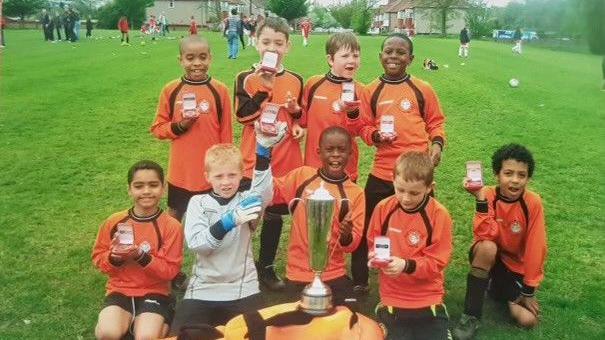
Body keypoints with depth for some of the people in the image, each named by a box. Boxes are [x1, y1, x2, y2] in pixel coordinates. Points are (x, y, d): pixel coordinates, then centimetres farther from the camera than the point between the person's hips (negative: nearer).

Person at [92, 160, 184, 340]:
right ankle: (128, 322, 6)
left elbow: (170, 270, -8)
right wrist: (114, 257, -13)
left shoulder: (171, 226, -7)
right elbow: (98, 257, 10)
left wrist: (142, 257, -22)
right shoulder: (114, 222, 0)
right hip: (120, 290, 2)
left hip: (154, 292, -2)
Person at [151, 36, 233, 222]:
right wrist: (179, 126, -16)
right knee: (174, 218, 16)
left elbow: (226, 132, -1)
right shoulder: (170, 90, -4)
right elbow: (157, 128, 3)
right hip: (180, 171, 1)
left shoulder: (220, 90, -7)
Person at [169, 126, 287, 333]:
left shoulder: (246, 200, 0)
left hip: (243, 291, 0)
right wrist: (229, 221, -27)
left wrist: (263, 148, -38)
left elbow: (264, 190, -23)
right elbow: (195, 244, -13)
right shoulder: (198, 202, 2)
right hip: (203, 290, 1)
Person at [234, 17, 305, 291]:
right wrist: (265, 87, -24)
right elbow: (243, 114, -18)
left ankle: (266, 267, 29)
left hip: (286, 161, 3)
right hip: (255, 160, -3)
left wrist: (297, 111, -6)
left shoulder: (295, 80, 5)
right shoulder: (246, 78, -5)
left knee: (274, 215, 13)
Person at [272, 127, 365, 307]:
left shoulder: (355, 193, -3)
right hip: (297, 276, 0)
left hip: (334, 276, 0)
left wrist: (347, 235, -26)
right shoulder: (302, 176, -3)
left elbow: (352, 245, -3)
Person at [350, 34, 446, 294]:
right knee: (367, 227, 5)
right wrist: (375, 136, -13)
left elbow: (436, 122, 9)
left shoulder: (422, 89, 2)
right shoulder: (372, 90, 4)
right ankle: (359, 283, 22)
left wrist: (437, 143, -9)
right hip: (383, 171, 1)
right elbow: (365, 126, 7)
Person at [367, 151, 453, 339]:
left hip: (428, 300, -1)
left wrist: (406, 265, -27)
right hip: (392, 299, 1)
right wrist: (375, 256, -15)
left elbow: (437, 262, -12)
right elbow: (372, 244, 8)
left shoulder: (439, 214, -13)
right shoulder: (383, 208, -6)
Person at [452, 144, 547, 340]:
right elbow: (486, 236, -30)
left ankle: (503, 292, 16)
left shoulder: (533, 203, -18)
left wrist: (529, 290, -12)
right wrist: (481, 198, -38)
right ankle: (471, 315, -23)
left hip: (516, 265, 1)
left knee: (528, 320, -18)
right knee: (487, 247, -37)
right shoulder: (488, 195, -17)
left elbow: (535, 247, -15)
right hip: (489, 257, -1)